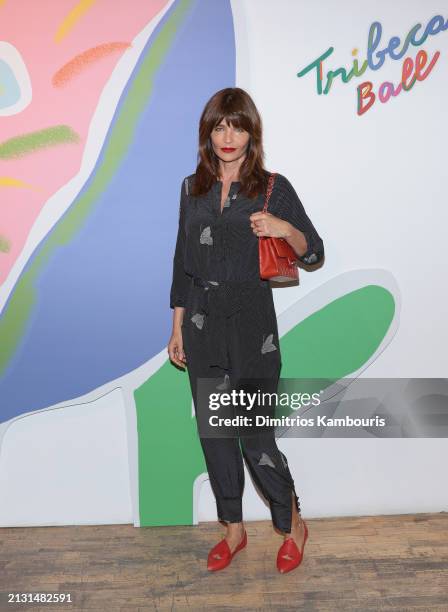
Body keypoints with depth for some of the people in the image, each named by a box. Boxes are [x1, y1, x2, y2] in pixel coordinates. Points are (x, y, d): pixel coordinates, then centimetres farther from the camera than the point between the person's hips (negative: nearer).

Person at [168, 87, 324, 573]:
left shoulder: (273, 187, -1)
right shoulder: (192, 188, 9)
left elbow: (313, 253, 2)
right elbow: (183, 262, 12)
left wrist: (286, 228, -19)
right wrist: (177, 328, 10)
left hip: (251, 323, -4)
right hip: (202, 324, 4)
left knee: (255, 436, -2)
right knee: (214, 432, 11)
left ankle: (293, 524, 25)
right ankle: (234, 529, 31)